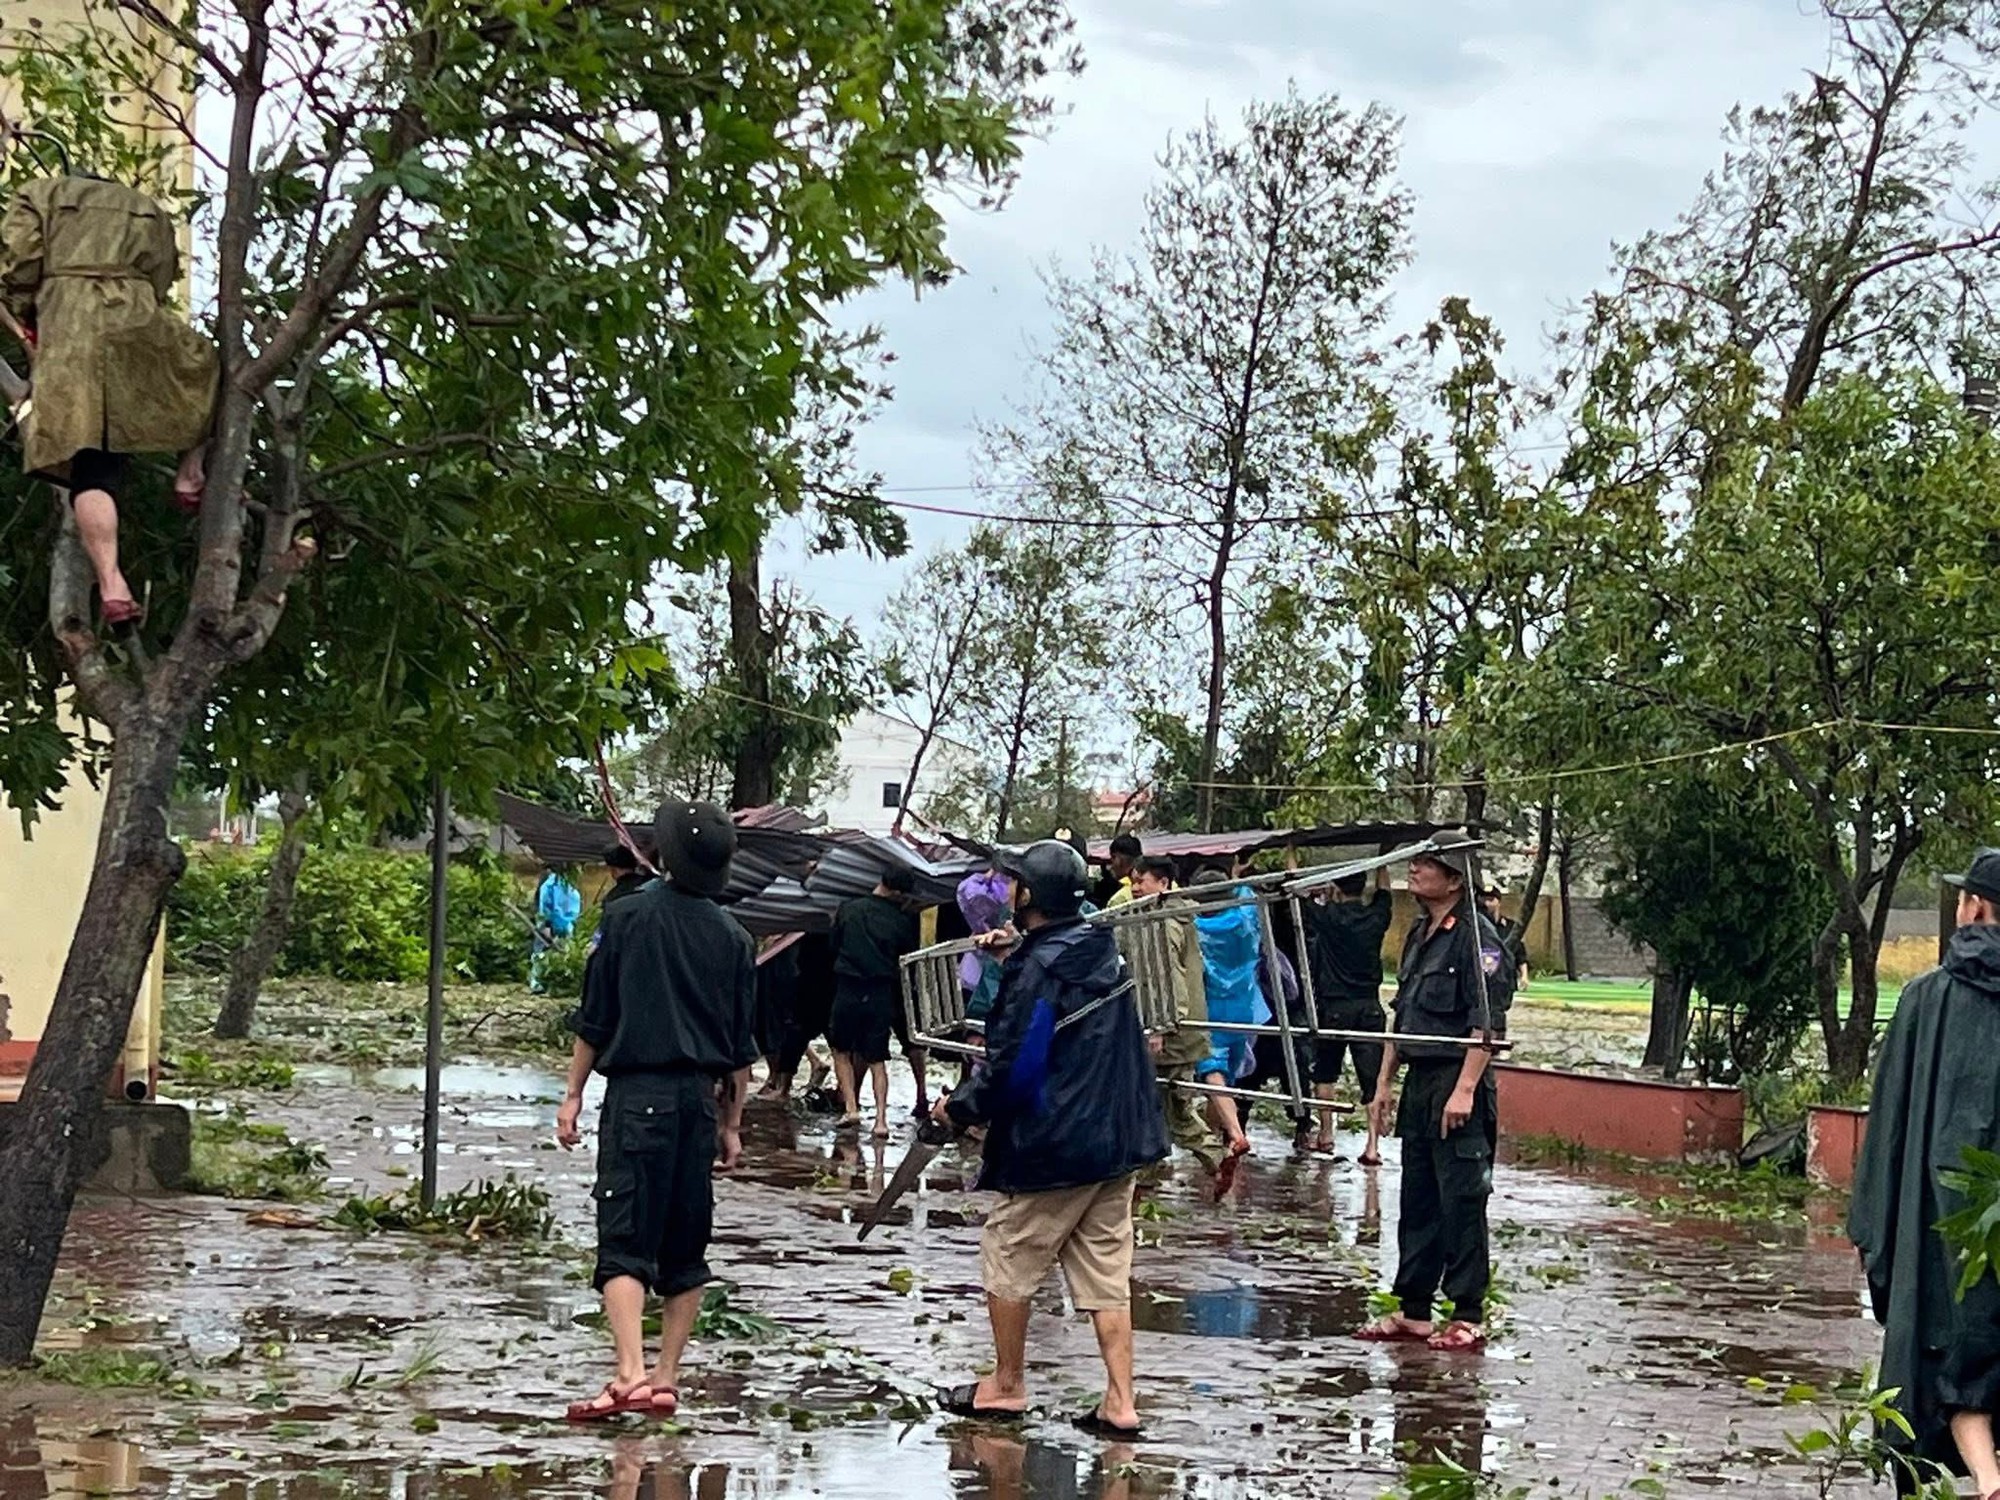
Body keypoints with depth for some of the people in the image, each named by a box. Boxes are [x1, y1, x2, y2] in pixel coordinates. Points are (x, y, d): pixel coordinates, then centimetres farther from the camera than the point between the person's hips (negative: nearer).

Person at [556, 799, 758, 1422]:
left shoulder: (629, 918, -3)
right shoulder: (732, 938, 7)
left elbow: (594, 1019, -2)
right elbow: (742, 1045, 10)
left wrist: (573, 1093, 6)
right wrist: (731, 1124, 18)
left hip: (637, 1094, -4)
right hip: (700, 1099, 4)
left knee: (624, 1240, -8)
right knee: (685, 1247, 12)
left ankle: (631, 1374, -22)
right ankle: (666, 1380, 15)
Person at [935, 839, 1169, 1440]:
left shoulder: (1037, 971, -17)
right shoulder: (1105, 956, 9)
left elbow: (1012, 1068, -20)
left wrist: (961, 1107, -3)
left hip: (1050, 1148, -8)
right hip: (1119, 1141, 8)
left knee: (1007, 1261, 9)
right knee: (1106, 1272, 9)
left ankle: (1006, 1385, 20)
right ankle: (1120, 1402, 5)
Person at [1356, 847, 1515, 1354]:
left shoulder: (1475, 936, -11)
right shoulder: (1419, 936, 17)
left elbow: (1488, 1024, -17)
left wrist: (1464, 1090, -22)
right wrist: (1384, 1081, 19)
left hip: (1458, 1085, -9)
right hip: (1419, 1082, 9)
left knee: (1461, 1201, -4)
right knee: (1417, 1200, 12)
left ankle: (1468, 1318, 1)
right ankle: (1412, 1310, 18)